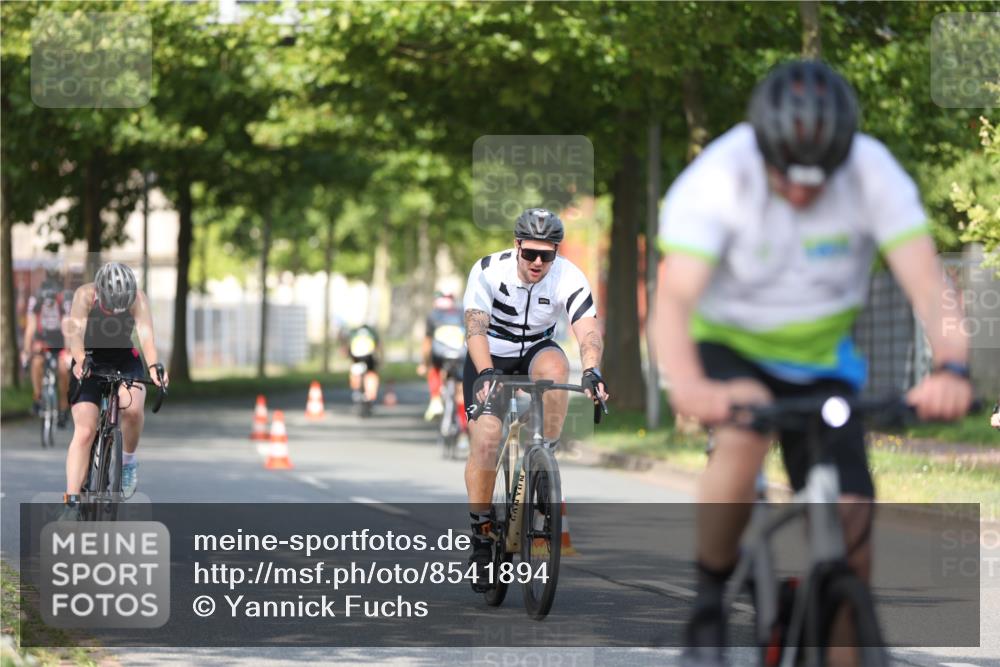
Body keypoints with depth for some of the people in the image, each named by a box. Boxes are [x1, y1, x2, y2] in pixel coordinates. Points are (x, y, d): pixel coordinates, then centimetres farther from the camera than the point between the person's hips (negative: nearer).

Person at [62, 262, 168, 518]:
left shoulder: (138, 298, -22)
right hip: (89, 362, -1)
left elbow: (146, 333, -34)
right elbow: (75, 331, -37)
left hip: (125, 362, 1)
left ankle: (128, 460, -1)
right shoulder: (85, 295, -24)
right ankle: (72, 504, -15)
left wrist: (154, 366, -53)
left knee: (132, 407, -30)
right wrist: (80, 360, -57)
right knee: (84, 431, -15)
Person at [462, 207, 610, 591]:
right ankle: (480, 533, -4)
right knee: (486, 440, -17)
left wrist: (592, 371, -53)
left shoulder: (570, 278, -22)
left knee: (554, 368, -35)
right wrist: (486, 373, -50)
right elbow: (475, 328, -33)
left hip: (536, 352, 1)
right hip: (490, 358, -1)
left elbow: (588, 330, -33)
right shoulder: (488, 271, -24)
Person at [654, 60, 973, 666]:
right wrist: (689, 387, -56)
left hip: (819, 360, 2)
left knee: (851, 524, -11)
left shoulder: (874, 173, -21)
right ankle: (708, 601, -13)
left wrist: (951, 367, -50)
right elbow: (674, 296, -37)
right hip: (727, 348, -2)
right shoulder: (718, 179, -27)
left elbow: (927, 281, -30)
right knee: (743, 439, -34)